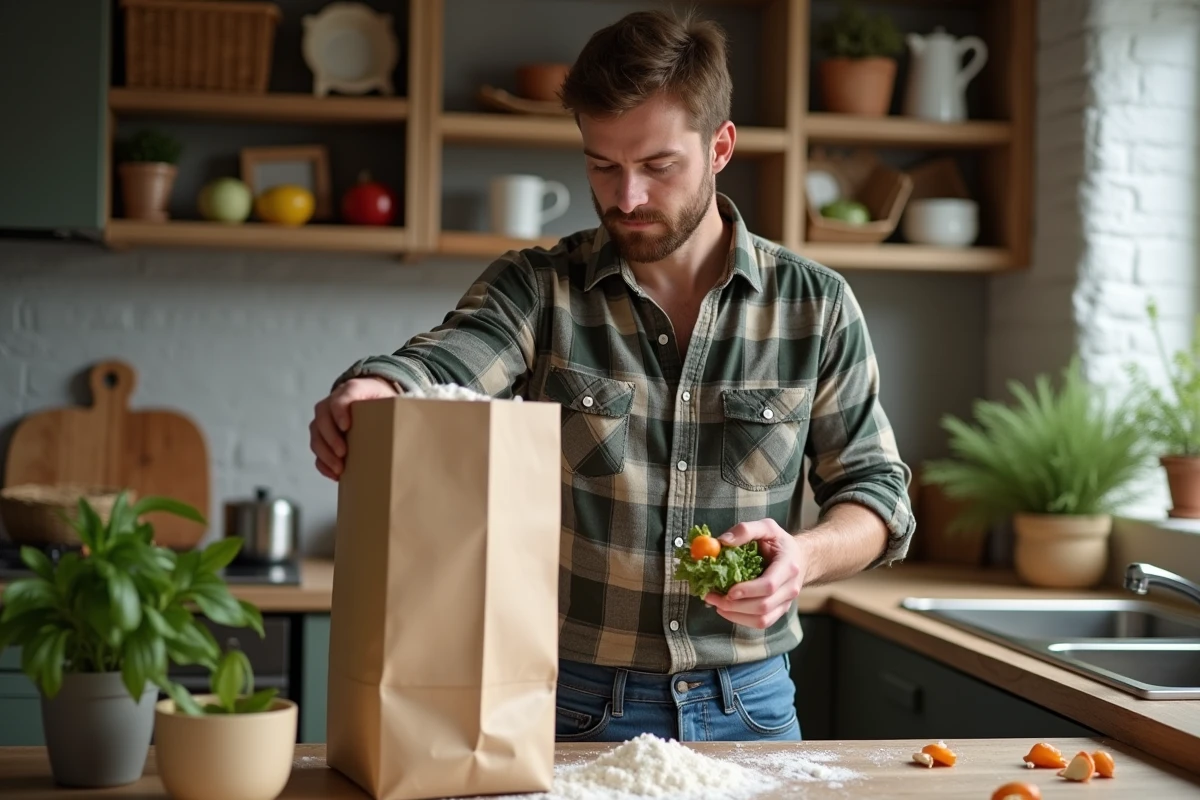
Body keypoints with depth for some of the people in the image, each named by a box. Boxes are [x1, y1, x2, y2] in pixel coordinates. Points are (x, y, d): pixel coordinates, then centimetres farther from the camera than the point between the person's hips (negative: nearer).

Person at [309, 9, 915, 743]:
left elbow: (878, 490, 1)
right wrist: (369, 395, -46)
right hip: (574, 705, -1)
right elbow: (437, 367, -23)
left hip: (746, 707, 1)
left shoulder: (815, 306, -1)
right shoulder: (536, 289, -4)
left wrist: (807, 555, -21)